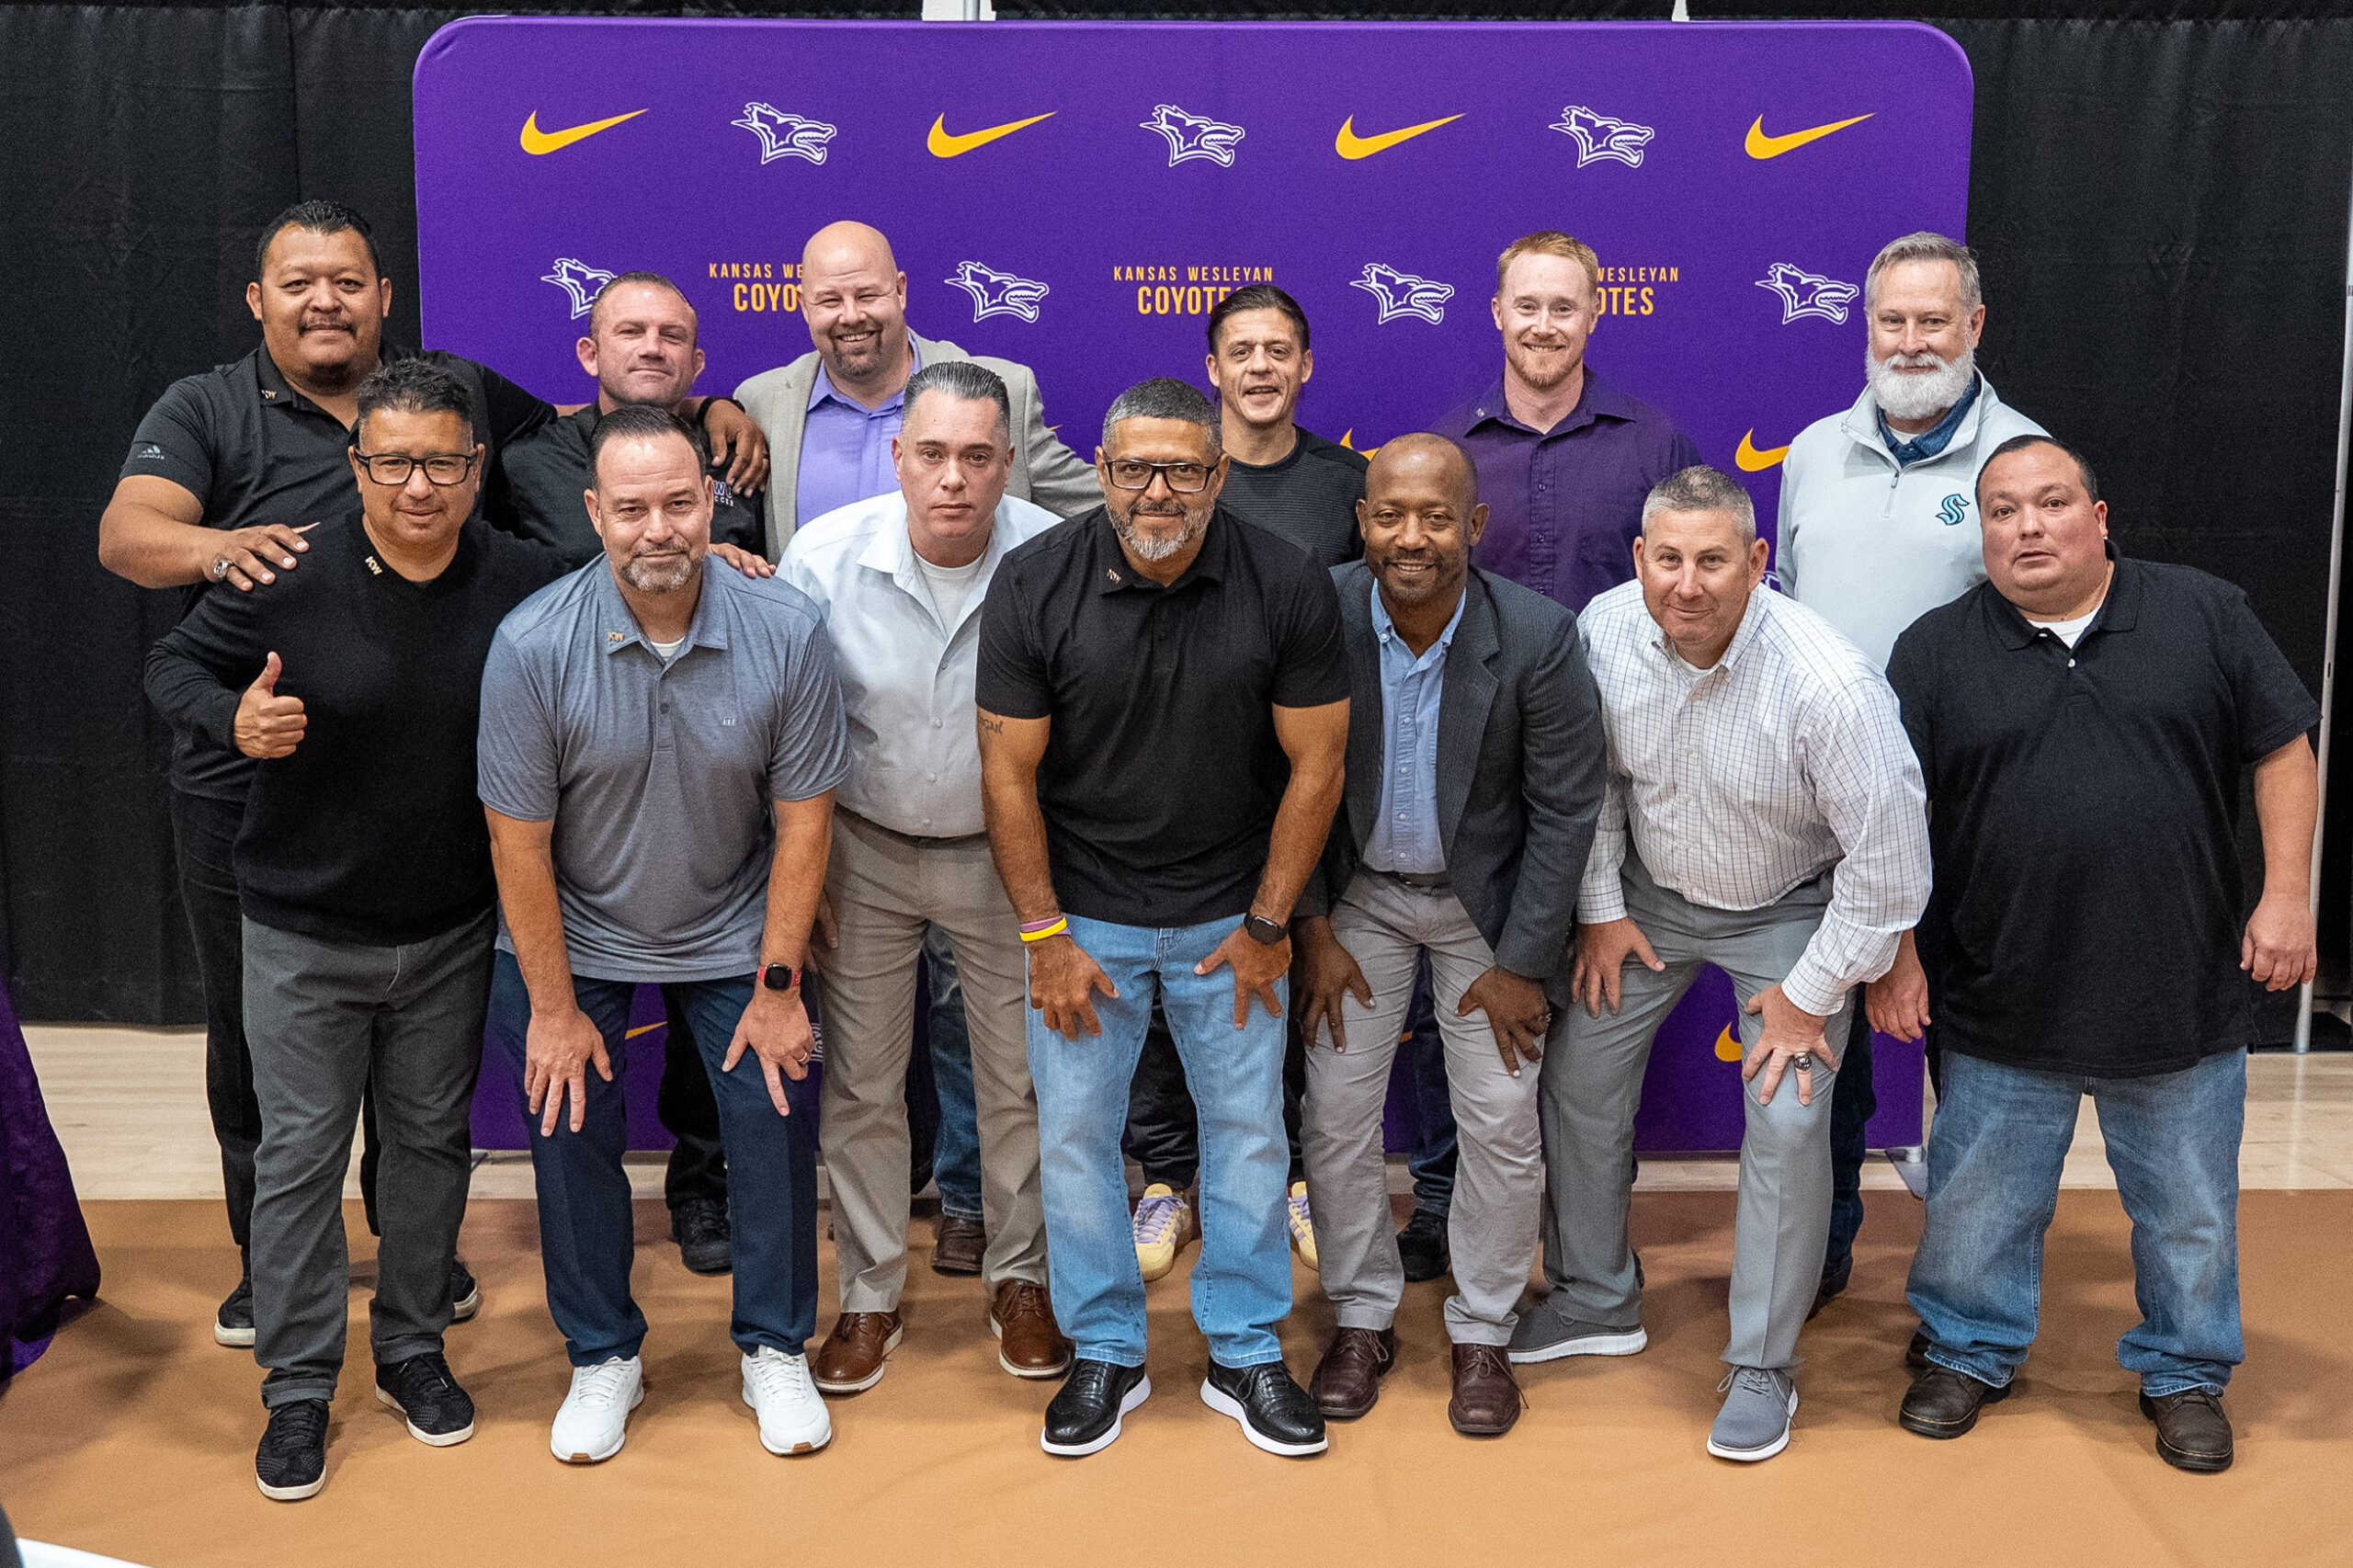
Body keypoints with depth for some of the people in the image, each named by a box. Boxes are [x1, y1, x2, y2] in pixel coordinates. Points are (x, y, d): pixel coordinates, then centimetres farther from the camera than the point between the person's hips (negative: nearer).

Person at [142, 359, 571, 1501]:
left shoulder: (525, 585, -10)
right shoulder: (292, 578, -16)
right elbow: (174, 663, -3)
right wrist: (232, 717, -24)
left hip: (451, 932, 2)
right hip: (304, 934, -2)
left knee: (432, 1140, 16)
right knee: (300, 1155, 7)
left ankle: (411, 1346, 36)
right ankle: (298, 1386, 24)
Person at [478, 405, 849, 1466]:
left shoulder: (786, 633, -19)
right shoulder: (533, 645, -22)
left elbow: (801, 818, -11)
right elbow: (520, 839, -14)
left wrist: (777, 987, -8)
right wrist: (553, 1008, -9)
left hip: (732, 933, 1)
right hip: (576, 936, 0)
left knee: (774, 1120, 1)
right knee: (570, 1131, 6)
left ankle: (776, 1350, 23)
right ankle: (603, 1358, 28)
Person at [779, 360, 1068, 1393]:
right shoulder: (824, 555, -16)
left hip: (1004, 854, 0)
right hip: (863, 851, 1)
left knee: (1019, 1078, 11)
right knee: (860, 1083, 10)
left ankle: (1018, 1278, 33)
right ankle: (870, 1297, 29)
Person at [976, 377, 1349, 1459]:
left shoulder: (1286, 586, -13)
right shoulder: (1034, 586, -13)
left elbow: (1315, 764, -6)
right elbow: (1009, 773, -7)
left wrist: (1267, 924, -5)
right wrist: (1045, 935, -8)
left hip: (1231, 911, 0)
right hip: (1083, 909, 0)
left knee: (1249, 1128, 8)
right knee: (1074, 1133, 5)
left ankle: (1246, 1355, 26)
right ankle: (1106, 1355, 24)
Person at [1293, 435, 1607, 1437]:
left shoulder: (1538, 638, -22)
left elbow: (1566, 809, -12)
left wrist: (1521, 963, -11)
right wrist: (1313, 930, -5)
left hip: (1487, 900, -1)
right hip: (1357, 892, 1)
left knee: (1502, 1122, 1)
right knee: (1336, 1112, 3)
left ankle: (1482, 1334, 22)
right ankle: (1362, 1318, 24)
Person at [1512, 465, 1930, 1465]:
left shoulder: (1830, 685, -33)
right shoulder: (1604, 630, -19)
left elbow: (1889, 864, -24)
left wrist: (1808, 994, -17)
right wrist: (1600, 907, 0)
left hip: (1790, 909, -4)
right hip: (1649, 892, 4)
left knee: (1787, 1121, -10)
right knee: (1577, 1076, 6)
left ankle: (1763, 1366, 10)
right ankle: (1597, 1301, 28)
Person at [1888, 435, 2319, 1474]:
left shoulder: (2206, 616, 1)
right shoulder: (1936, 649, -1)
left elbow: (2284, 751, 3)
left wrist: (2286, 896, -4)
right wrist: (1893, 949, -4)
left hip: (2183, 997, 1)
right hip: (2001, 1001, 0)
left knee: (2190, 1208, 14)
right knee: (1979, 1198, 12)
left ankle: (2184, 1371, 35)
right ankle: (1970, 1350, 34)